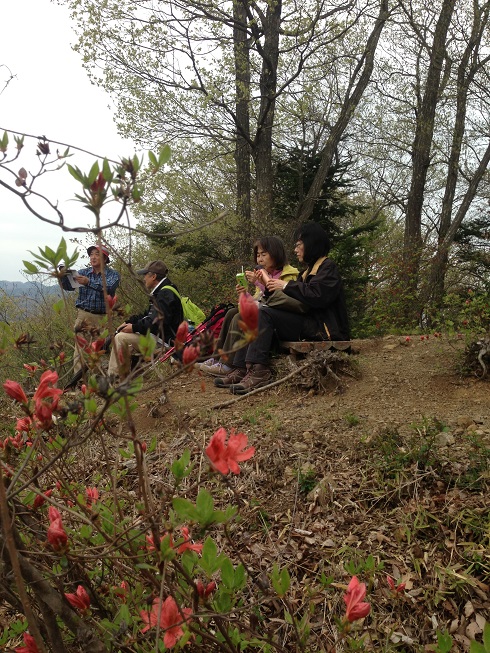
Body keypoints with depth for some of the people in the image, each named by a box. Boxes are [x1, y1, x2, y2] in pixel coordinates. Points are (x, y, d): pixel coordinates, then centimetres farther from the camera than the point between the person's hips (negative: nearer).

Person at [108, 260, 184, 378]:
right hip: (158, 337, 11)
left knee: (121, 338, -15)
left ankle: (110, 376, -10)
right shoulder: (161, 293, 16)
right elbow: (148, 315, 21)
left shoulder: (166, 294, -18)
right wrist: (128, 322, 8)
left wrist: (134, 327, -18)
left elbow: (157, 323, -28)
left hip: (163, 341, -11)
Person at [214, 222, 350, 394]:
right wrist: (270, 286, 5)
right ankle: (241, 370, -14)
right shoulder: (309, 270, 26)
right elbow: (294, 300, 16)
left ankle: (259, 371, -33)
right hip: (305, 323, 9)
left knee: (264, 314, -24)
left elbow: (317, 295, -21)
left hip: (320, 328, -9)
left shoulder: (328, 267, -2)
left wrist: (286, 286, -11)